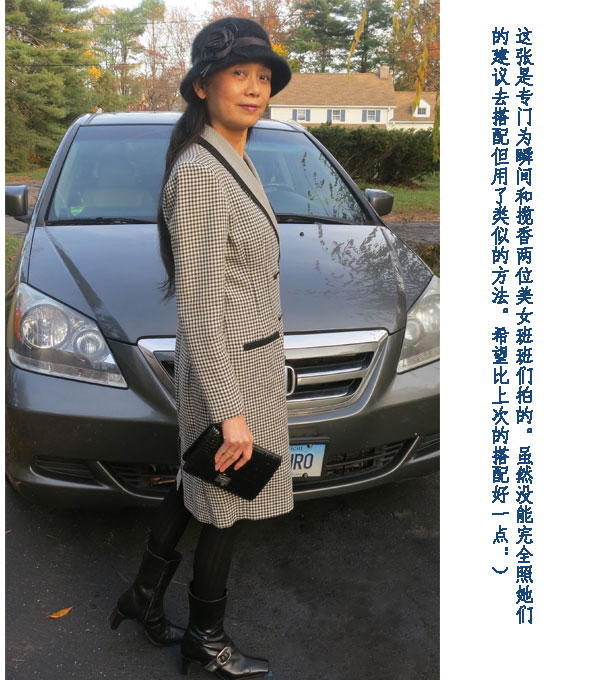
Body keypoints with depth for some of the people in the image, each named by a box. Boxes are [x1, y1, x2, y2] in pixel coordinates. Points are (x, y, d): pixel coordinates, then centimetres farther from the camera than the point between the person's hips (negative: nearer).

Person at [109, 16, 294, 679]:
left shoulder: (234, 164, 9)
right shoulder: (198, 173, -21)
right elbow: (197, 304, -23)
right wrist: (230, 410, -23)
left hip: (249, 356, 9)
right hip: (229, 368, -9)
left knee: (196, 485, 22)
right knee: (226, 505, 9)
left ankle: (145, 594, 41)